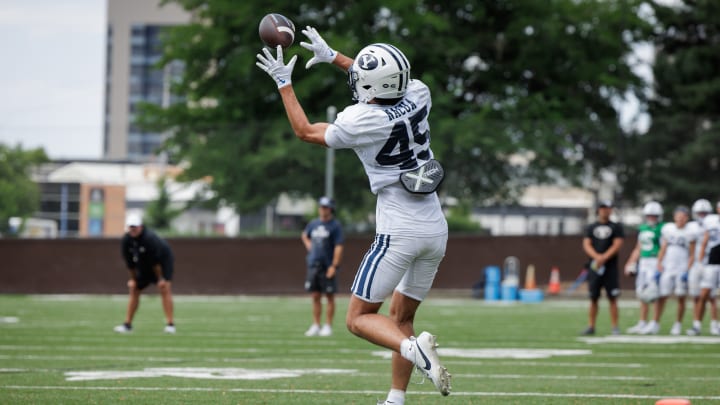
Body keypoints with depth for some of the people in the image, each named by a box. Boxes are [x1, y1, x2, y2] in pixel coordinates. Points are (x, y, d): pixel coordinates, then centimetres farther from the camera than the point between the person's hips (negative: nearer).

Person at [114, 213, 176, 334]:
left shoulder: (150, 238, -33)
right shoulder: (126, 240, -15)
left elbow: (155, 261, -28)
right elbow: (129, 261, -4)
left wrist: (160, 278, -23)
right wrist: (133, 278, 0)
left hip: (164, 261, -6)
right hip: (143, 266, 6)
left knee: (165, 288, -20)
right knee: (134, 290, 3)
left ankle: (170, 324, -22)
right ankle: (127, 324, 10)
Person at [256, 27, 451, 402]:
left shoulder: (362, 122, -13)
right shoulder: (418, 97, 2)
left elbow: (305, 131, 6)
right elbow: (385, 83, 26)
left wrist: (284, 83, 15)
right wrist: (332, 56, 32)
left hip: (400, 232, -6)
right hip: (436, 229, 6)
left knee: (359, 318, 3)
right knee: (401, 316, 18)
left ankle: (412, 347, -24)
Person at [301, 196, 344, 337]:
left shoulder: (335, 226, -6)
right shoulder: (313, 224, 12)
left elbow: (338, 247, -12)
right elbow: (304, 235, 33)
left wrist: (334, 266, -19)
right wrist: (307, 243, 12)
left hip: (328, 266, -6)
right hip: (313, 265, 6)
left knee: (330, 297, -1)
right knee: (315, 297, 7)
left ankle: (328, 326, 2)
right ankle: (316, 326, 11)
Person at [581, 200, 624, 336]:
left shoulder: (616, 227, 5)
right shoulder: (591, 227, 12)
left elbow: (617, 245, -5)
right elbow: (586, 245, 3)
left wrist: (604, 258, -16)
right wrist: (597, 257, -15)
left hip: (610, 267, -2)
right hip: (594, 267, 2)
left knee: (612, 298, -4)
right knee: (593, 298, 4)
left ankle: (615, 327, -1)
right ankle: (591, 327, 9)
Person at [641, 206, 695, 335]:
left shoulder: (689, 233, 0)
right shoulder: (667, 229, 6)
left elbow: (692, 255, 1)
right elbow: (663, 249, 9)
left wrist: (688, 270, -9)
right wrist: (659, 265, 1)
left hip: (682, 269, -2)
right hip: (667, 268, 2)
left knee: (681, 298, 2)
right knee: (661, 296, -2)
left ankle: (678, 324, 12)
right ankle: (655, 324, 1)